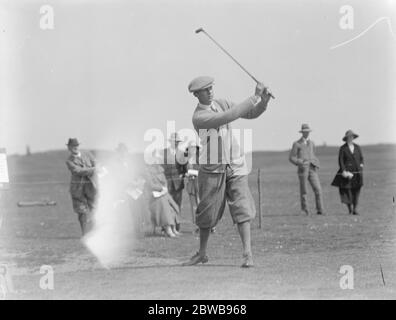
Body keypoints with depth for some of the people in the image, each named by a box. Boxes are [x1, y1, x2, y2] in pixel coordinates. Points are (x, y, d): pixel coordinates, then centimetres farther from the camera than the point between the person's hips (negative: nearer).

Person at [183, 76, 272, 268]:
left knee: (241, 208, -9)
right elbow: (229, 116, -27)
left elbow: (252, 114, 5)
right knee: (207, 213, 7)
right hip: (212, 169, -3)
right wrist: (254, 97, -27)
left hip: (235, 165, 4)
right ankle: (202, 254, 25)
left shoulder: (222, 104, 5)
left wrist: (264, 101, -16)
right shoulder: (199, 117, -15)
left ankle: (248, 254, -14)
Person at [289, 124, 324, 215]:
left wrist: (316, 164, 10)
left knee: (318, 189, -11)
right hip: (302, 169, -3)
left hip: (312, 169, 3)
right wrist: (300, 162, -17)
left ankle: (320, 210, -10)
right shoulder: (297, 144, 4)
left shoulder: (311, 143, 19)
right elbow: (291, 157, 1)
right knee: (303, 191, -1)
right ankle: (304, 210, 8)